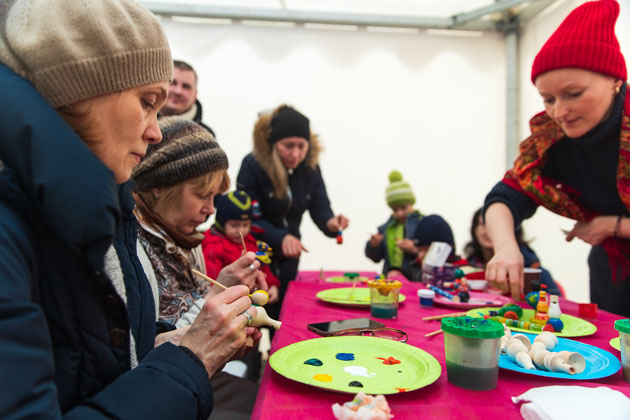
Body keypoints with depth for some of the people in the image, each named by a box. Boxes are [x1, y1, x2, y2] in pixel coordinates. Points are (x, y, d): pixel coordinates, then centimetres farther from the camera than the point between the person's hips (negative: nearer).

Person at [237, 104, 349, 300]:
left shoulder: (310, 166, -4)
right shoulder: (252, 165, -19)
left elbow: (320, 207, -6)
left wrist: (330, 222, -30)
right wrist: (281, 238, -36)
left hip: (288, 255, 5)